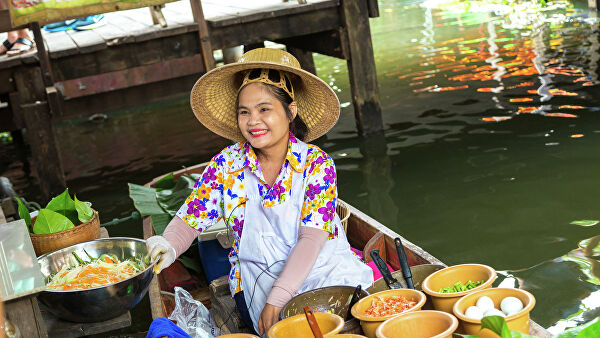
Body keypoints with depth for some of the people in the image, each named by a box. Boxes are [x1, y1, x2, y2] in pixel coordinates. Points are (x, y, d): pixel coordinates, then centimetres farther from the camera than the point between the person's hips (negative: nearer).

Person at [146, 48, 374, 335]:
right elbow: (189, 220, 1)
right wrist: (168, 247, -23)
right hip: (258, 277, 0)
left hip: (323, 270, 1)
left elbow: (311, 238, -15)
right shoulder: (226, 165, 1)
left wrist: (277, 299, -25)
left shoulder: (317, 163, -6)